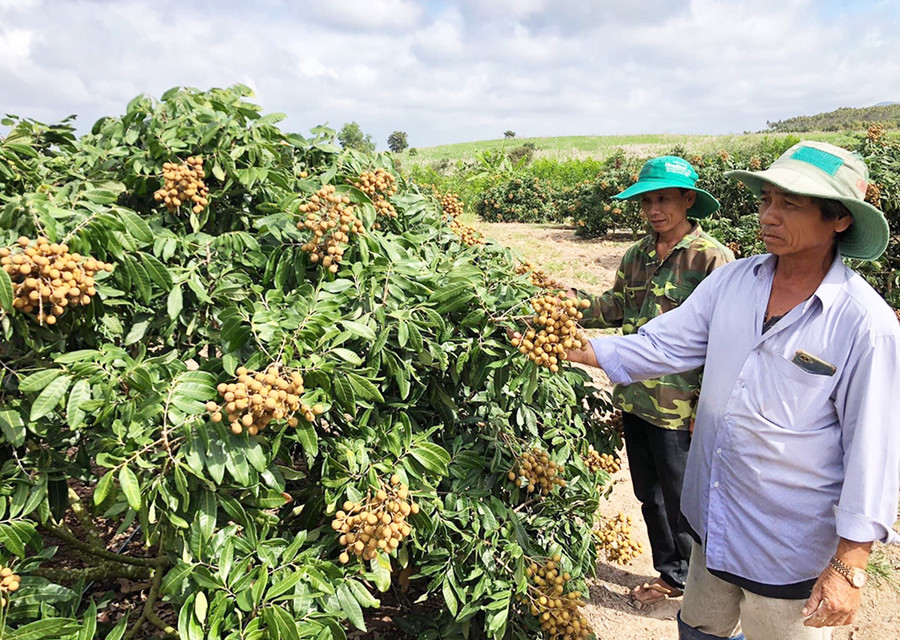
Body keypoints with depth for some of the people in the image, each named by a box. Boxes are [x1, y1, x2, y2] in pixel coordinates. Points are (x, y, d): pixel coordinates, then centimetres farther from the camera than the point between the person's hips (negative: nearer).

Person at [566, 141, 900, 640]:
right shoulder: (730, 281, -5)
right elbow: (660, 345, -1)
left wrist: (849, 567, -13)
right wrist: (577, 350, -12)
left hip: (790, 550, -5)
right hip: (714, 523, 5)